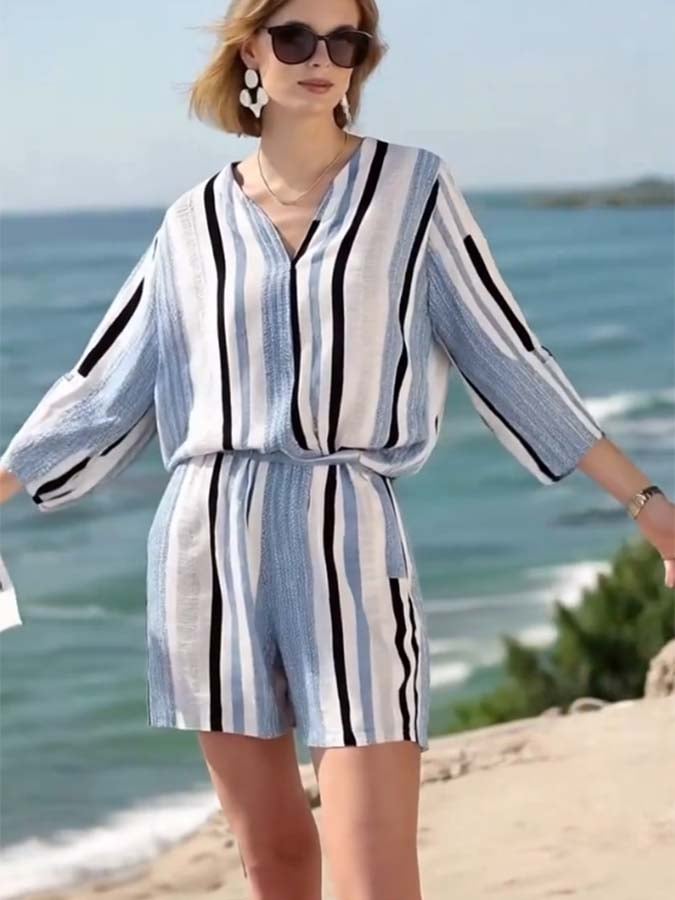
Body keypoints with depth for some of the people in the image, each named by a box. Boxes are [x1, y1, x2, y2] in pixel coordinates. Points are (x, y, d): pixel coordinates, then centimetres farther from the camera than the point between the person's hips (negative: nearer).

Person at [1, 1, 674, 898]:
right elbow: (103, 388, 14)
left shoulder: (415, 186, 2)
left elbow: (507, 359, 4)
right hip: (209, 537, 3)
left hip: (349, 537, -2)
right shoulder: (195, 222, 8)